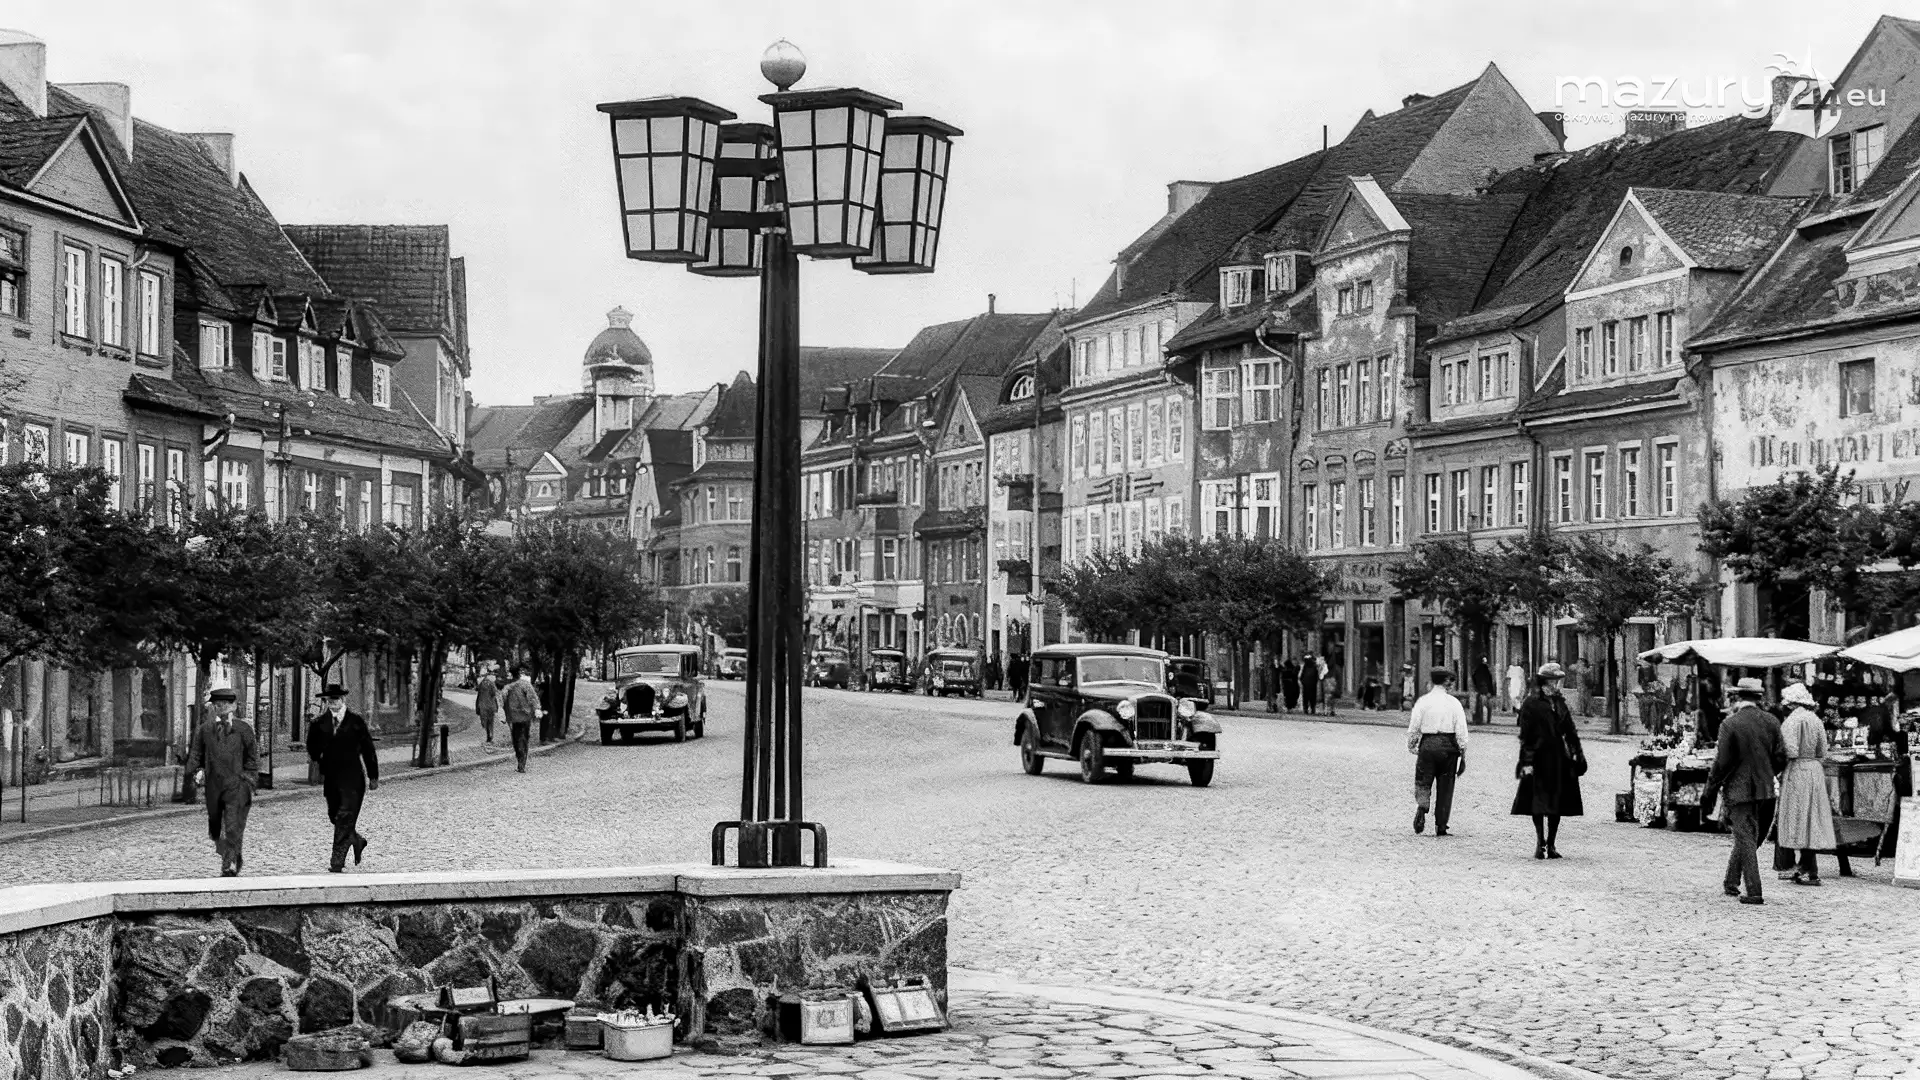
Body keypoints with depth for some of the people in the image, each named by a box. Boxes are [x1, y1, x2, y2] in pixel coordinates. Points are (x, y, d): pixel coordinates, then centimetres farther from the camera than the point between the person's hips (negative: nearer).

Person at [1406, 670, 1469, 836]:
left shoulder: (1423, 701, 1)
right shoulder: (1454, 703, 1)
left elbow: (1413, 728, 0)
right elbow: (1461, 731, 0)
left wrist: (1411, 747, 14)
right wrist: (1463, 755, 6)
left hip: (1427, 745, 0)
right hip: (1448, 747, 0)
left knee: (1423, 783, 7)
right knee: (1445, 787, 9)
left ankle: (1421, 807, -23)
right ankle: (1441, 826, 10)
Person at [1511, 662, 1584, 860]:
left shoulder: (1559, 702, 12)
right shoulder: (1531, 703, -6)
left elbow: (1570, 730, 17)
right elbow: (1525, 735, -8)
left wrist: (1578, 754, 11)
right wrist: (1526, 761, -13)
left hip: (1559, 758, 5)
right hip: (1539, 759, -5)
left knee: (1557, 802, 6)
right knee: (1538, 801, -3)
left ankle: (1551, 843, 13)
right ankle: (1540, 842, 5)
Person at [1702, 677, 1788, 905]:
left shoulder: (1730, 724, -13)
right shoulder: (1771, 721, 0)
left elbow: (1722, 762, -13)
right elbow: (1781, 758, 3)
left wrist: (1710, 790, -2)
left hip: (1739, 789, -4)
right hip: (1765, 789, 5)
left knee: (1746, 839, 0)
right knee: (1747, 836, 17)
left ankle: (1754, 892, -3)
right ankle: (1731, 882, 26)